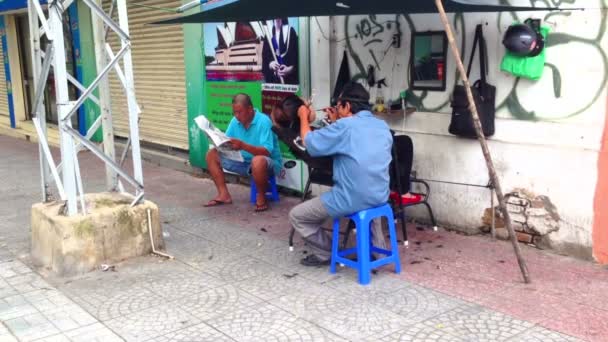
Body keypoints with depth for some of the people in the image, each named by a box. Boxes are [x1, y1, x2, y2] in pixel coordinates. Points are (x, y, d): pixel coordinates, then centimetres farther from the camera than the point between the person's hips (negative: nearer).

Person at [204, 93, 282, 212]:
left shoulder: (263, 121, -22)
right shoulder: (235, 121, -1)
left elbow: (266, 152, -31)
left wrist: (243, 145, -44)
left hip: (268, 162, -7)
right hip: (244, 162, 7)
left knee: (258, 161, -43)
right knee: (212, 155, -1)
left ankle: (261, 197, -16)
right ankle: (223, 194, -5)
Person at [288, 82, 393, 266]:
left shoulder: (345, 126, -16)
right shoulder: (382, 126, 7)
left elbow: (309, 142, -7)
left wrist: (304, 116, 9)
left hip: (352, 200, -7)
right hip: (380, 197, 7)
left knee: (296, 216, 9)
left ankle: (326, 254, 20)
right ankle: (377, 248, 36)